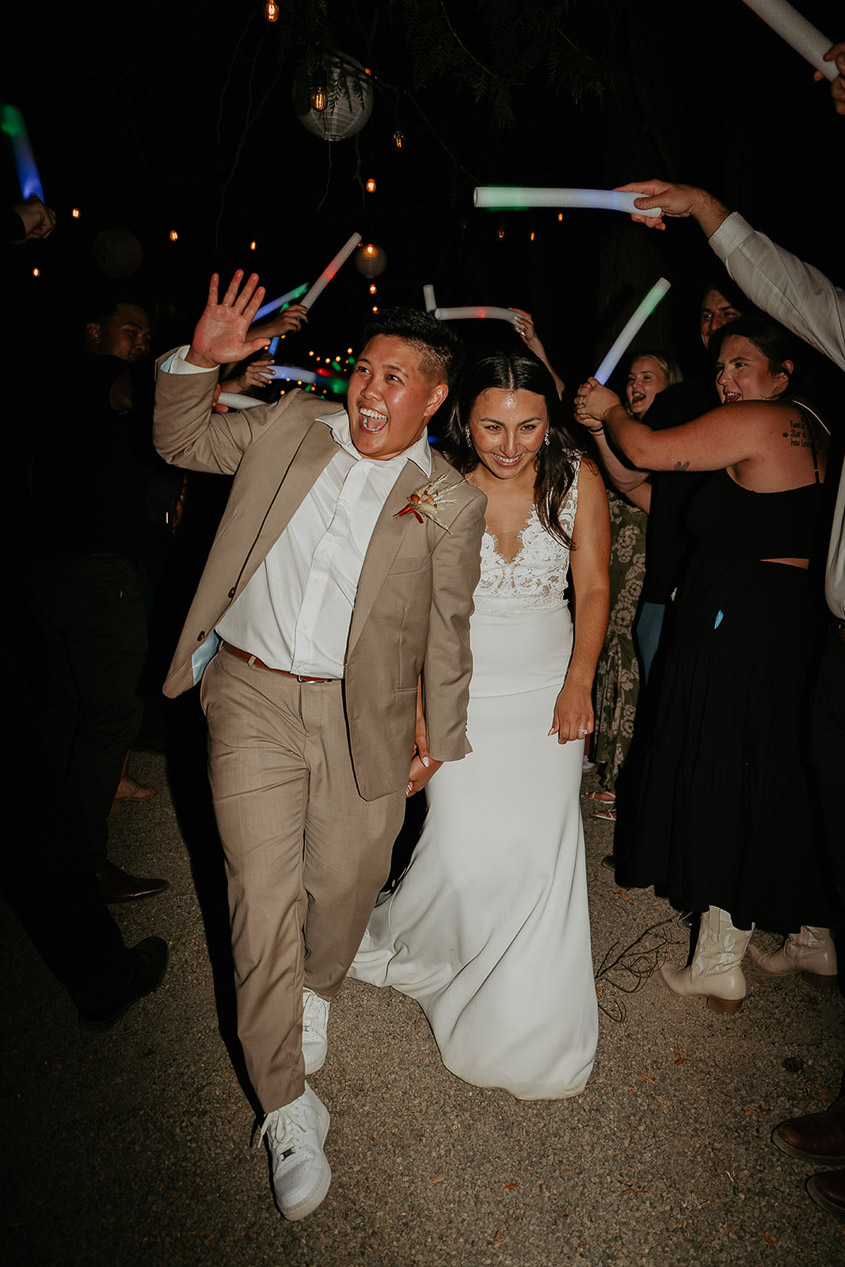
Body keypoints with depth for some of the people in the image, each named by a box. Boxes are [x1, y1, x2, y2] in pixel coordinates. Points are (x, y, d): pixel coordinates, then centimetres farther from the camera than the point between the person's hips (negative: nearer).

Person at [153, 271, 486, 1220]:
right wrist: (198, 360, 0)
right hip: (252, 697, 1)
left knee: (342, 888, 12)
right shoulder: (288, 425, 5)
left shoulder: (450, 502, 0)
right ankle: (287, 1105, 20)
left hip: (363, 718, 0)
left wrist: (439, 740, 10)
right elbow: (181, 442, 16)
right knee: (264, 901, 2)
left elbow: (446, 631, 5)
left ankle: (318, 989, 50)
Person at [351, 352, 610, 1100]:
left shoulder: (578, 481, -7)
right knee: (468, 853, -8)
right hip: (461, 688, -1)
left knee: (543, 853, 0)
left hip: (548, 691, 2)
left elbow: (593, 588, 3)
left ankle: (533, 1035, 25)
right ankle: (401, 946, 29)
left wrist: (578, 685, -2)